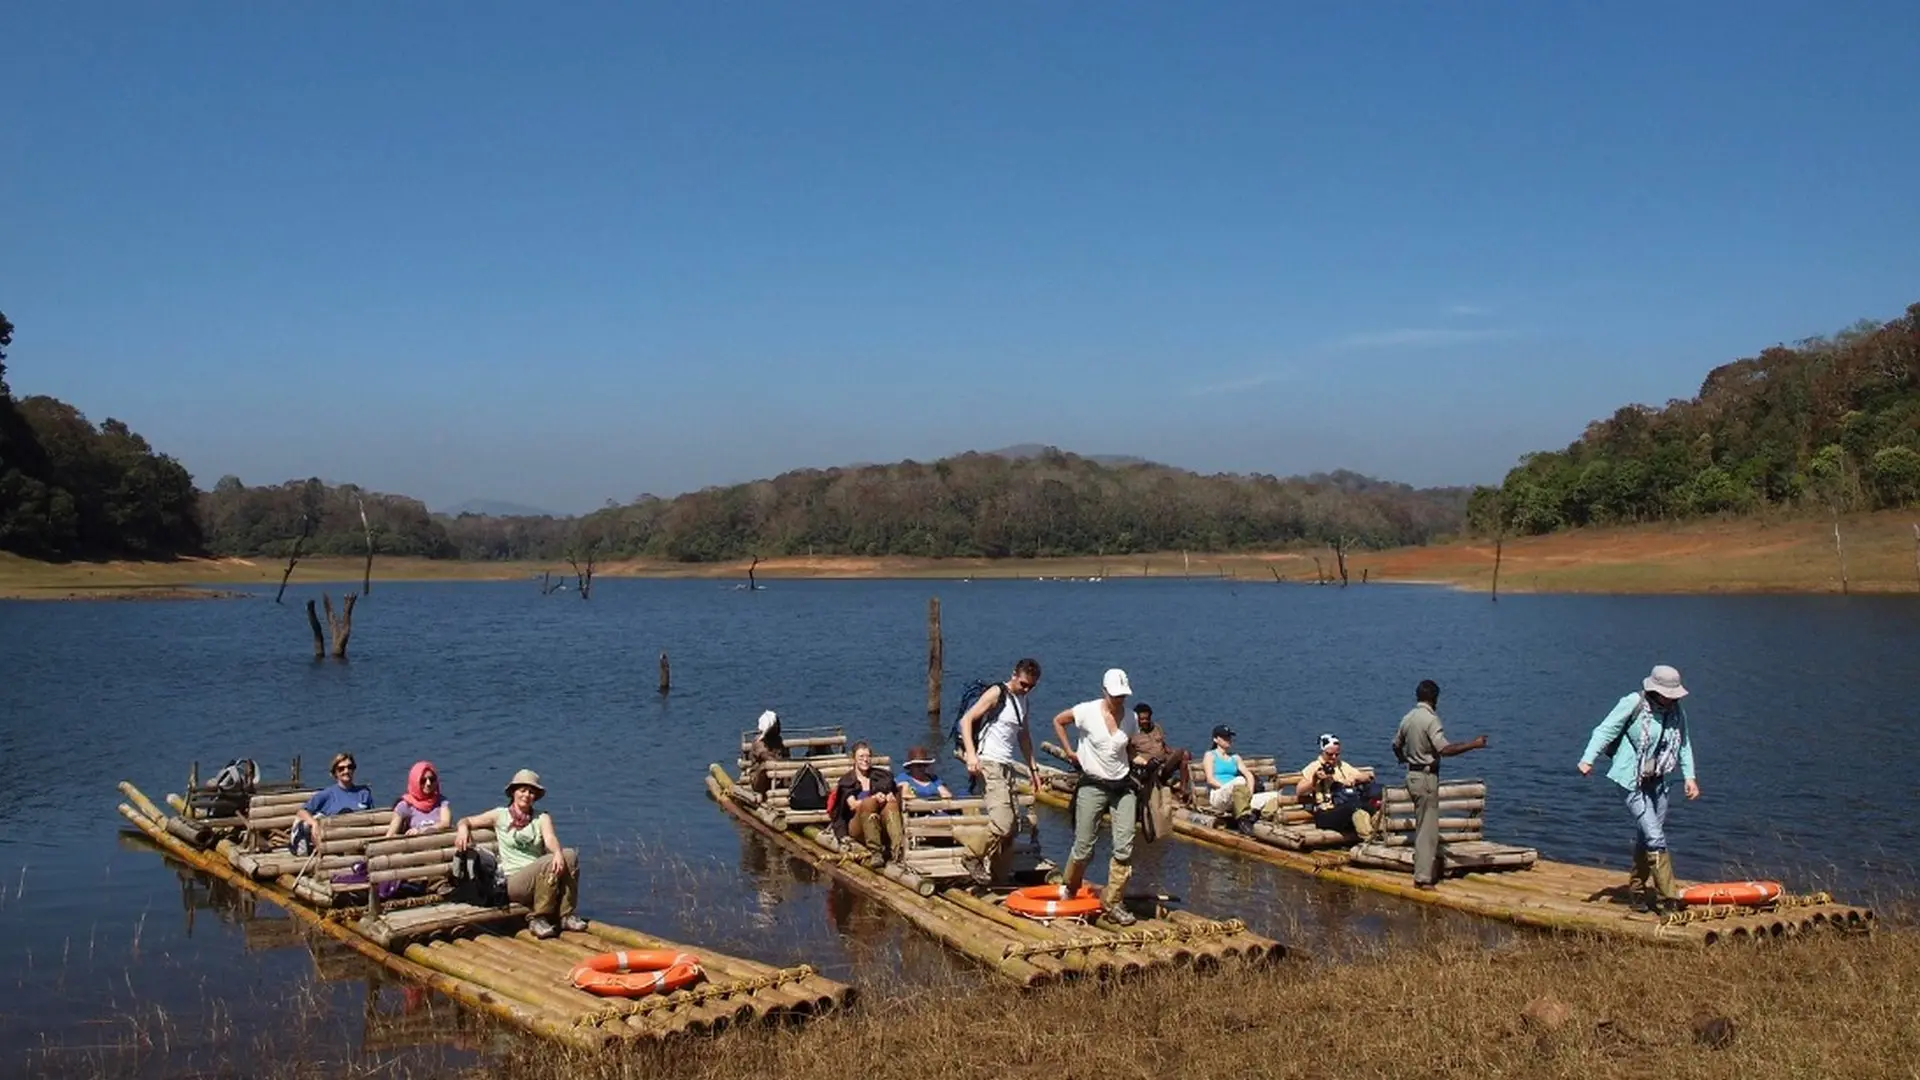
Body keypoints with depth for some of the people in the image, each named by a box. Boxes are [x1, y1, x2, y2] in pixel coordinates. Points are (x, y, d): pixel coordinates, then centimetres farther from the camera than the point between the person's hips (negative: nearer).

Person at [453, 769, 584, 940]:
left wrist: (558, 853, -29)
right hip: (513, 881, -3)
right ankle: (538, 918, -18)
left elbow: (550, 839, -5)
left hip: (542, 879, 3)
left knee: (570, 855, -26)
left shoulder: (542, 819, 15)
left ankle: (566, 915, -18)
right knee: (551, 863, -32)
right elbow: (466, 821, 15)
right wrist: (463, 829, -11)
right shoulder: (500, 815, 12)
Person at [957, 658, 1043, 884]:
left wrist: (1032, 766, 22)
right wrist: (971, 755, -25)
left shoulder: (1022, 700, 17)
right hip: (990, 764, -9)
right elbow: (966, 720, -14)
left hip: (1008, 767, 9)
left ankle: (999, 879, 16)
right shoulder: (997, 694, -8)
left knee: (1013, 823, 8)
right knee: (1001, 823, -21)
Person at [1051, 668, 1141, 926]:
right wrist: (1069, 751, 2)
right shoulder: (1087, 712, -10)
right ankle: (1068, 890, 30)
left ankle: (1113, 903, 3)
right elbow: (1058, 721, 5)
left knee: (1125, 847, -6)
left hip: (1123, 786, 3)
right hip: (1092, 786, -3)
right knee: (1083, 847, 2)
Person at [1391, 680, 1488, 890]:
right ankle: (1423, 877, -3)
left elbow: (1396, 745, 22)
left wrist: (1403, 759, 43)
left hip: (1413, 775, 9)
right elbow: (1445, 749, -27)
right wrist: (1473, 744, -22)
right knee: (1427, 827, -5)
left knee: (1424, 824, 18)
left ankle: (1428, 867, 25)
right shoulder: (1431, 719, -17)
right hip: (1427, 777, -9)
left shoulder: (1407, 718, 8)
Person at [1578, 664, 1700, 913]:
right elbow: (1606, 730, -11)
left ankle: (1637, 890, 27)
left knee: (1646, 838, 12)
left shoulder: (1677, 712, 4)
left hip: (1658, 782, 6)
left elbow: (1684, 743, 13)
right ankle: (1668, 898, -8)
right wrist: (1588, 759, -19)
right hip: (1632, 781, -6)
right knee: (1655, 838, -11)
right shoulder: (1633, 704, -13)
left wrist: (1689, 776, 5)